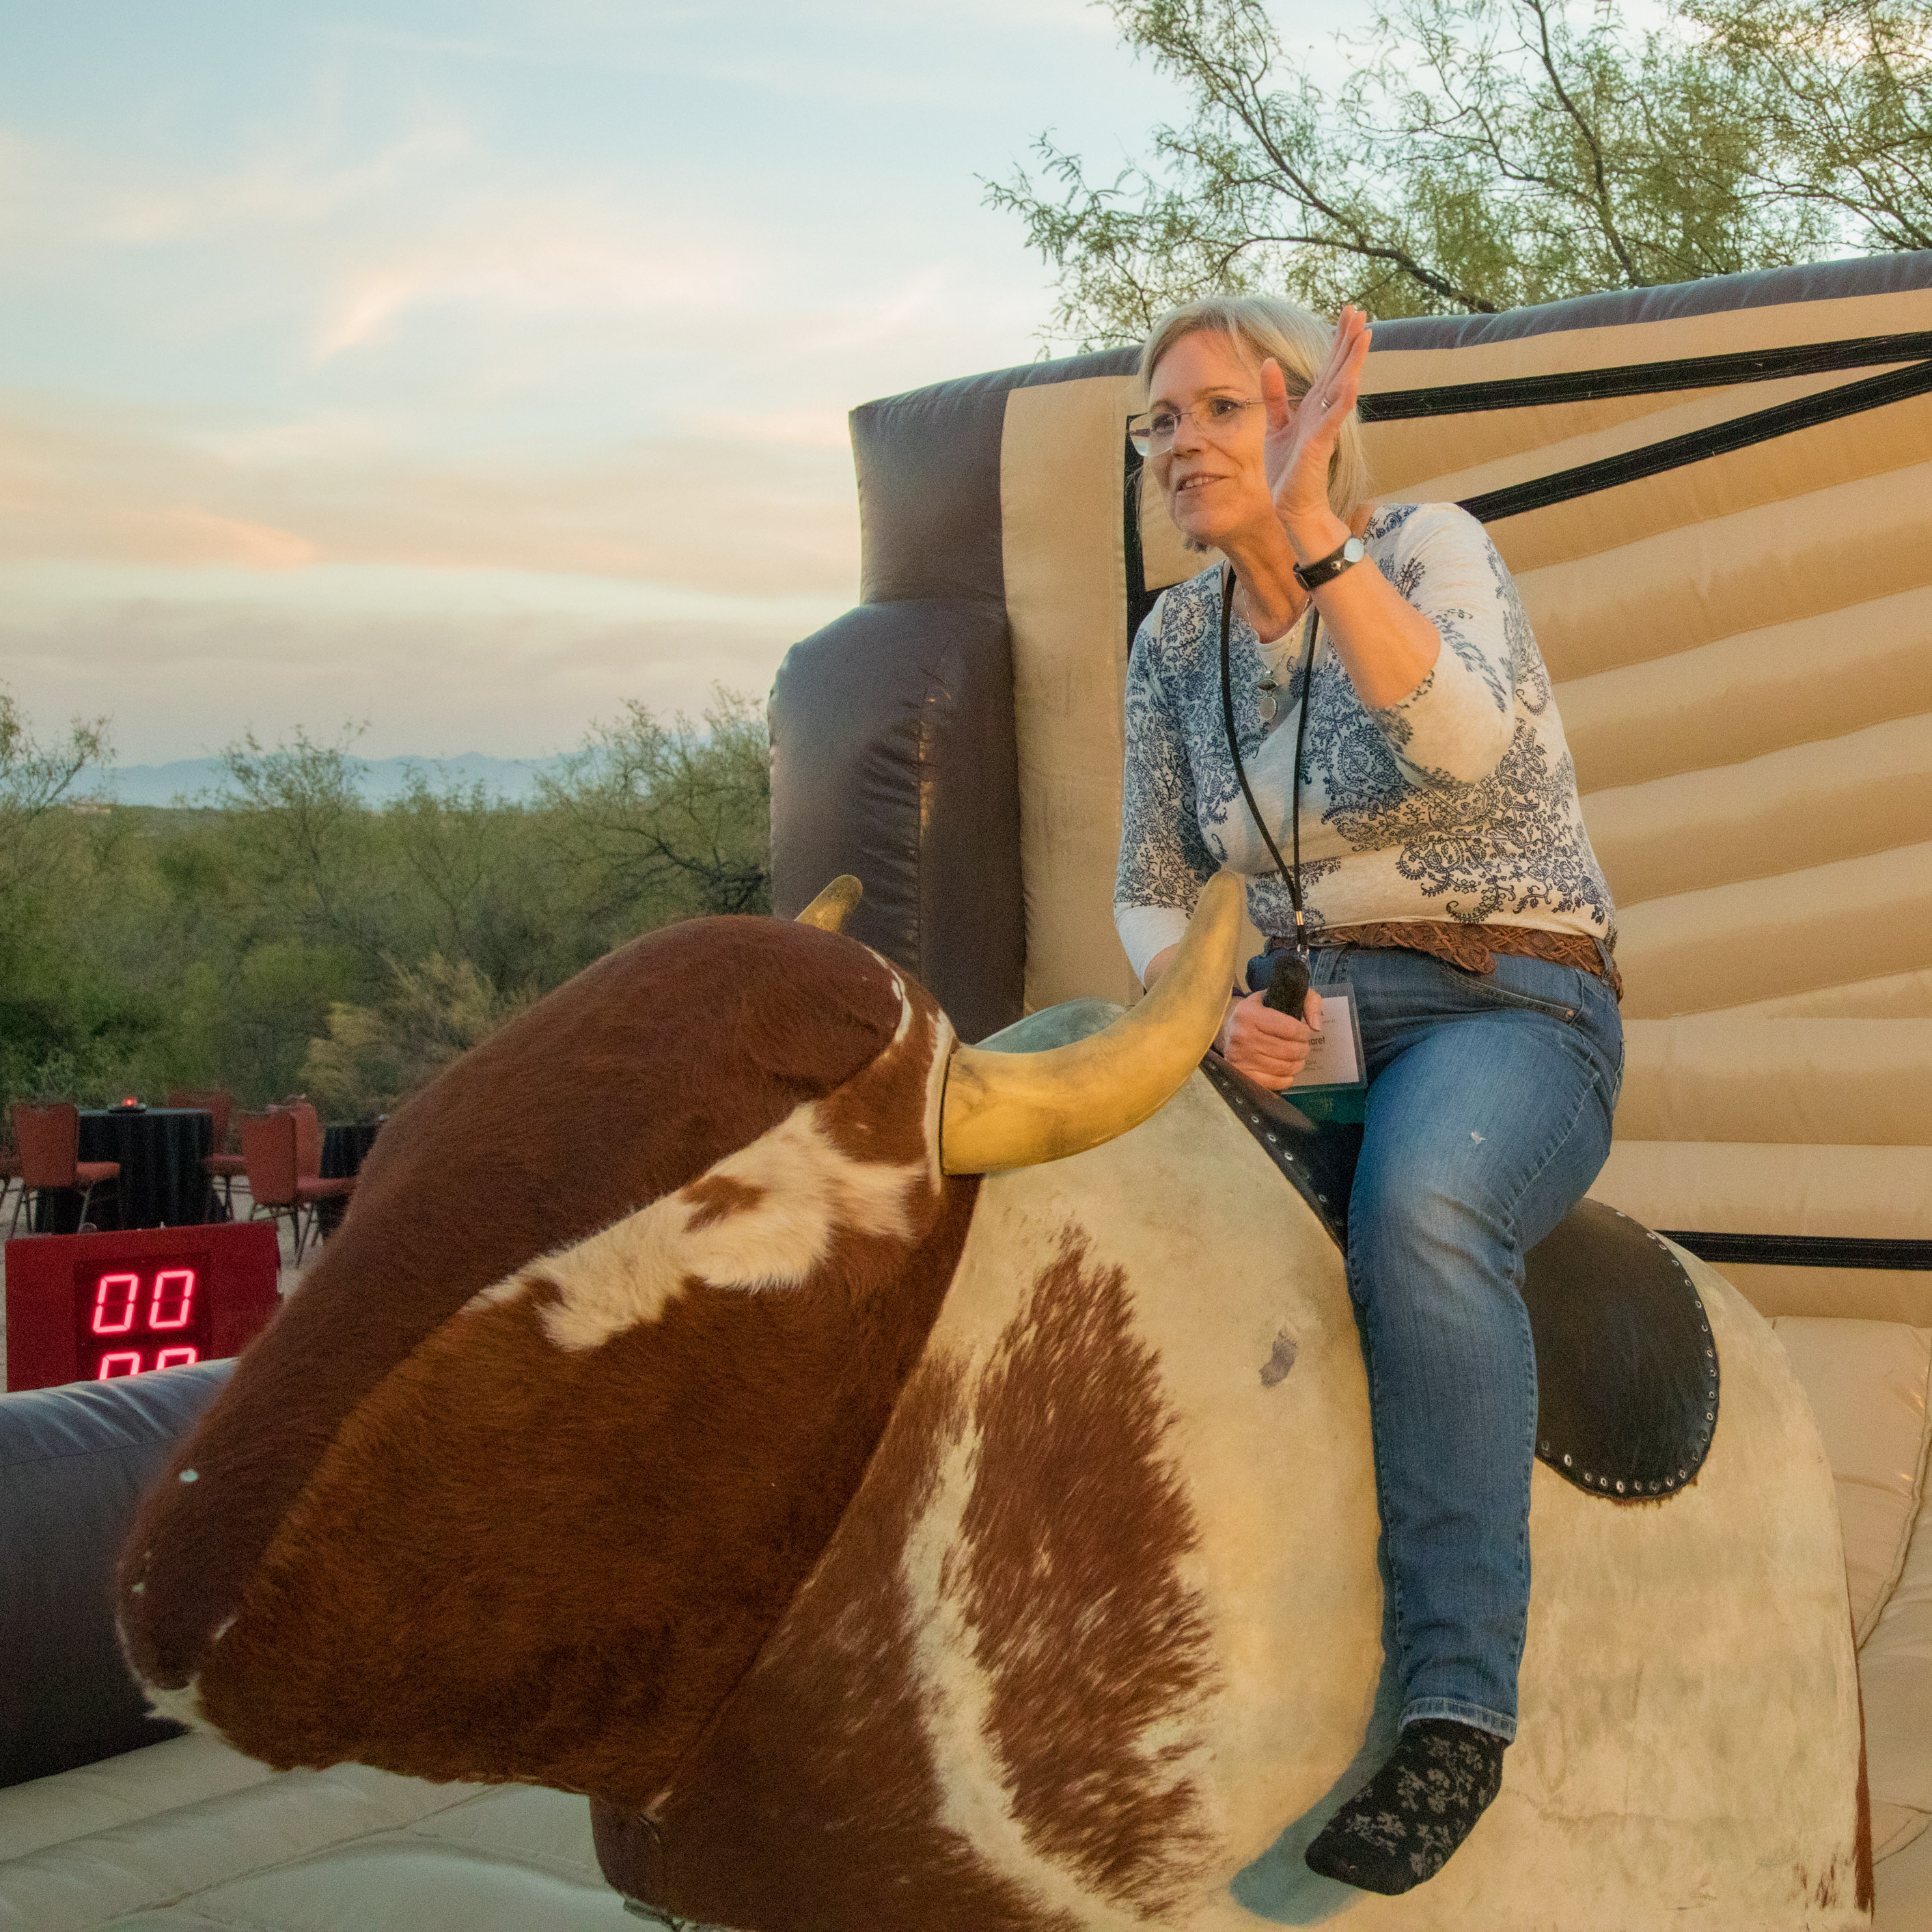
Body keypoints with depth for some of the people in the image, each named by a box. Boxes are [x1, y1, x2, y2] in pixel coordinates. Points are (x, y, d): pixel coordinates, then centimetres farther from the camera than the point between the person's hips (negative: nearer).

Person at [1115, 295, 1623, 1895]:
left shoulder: (1428, 548, -5)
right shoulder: (1174, 643, 11)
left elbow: (1462, 737, -28)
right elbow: (1151, 894, 15)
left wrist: (1312, 535, -36)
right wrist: (1211, 1004, -7)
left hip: (1505, 1011, -5)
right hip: (1292, 1024, 6)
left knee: (1420, 1213, -38)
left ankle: (1460, 1712, -32)